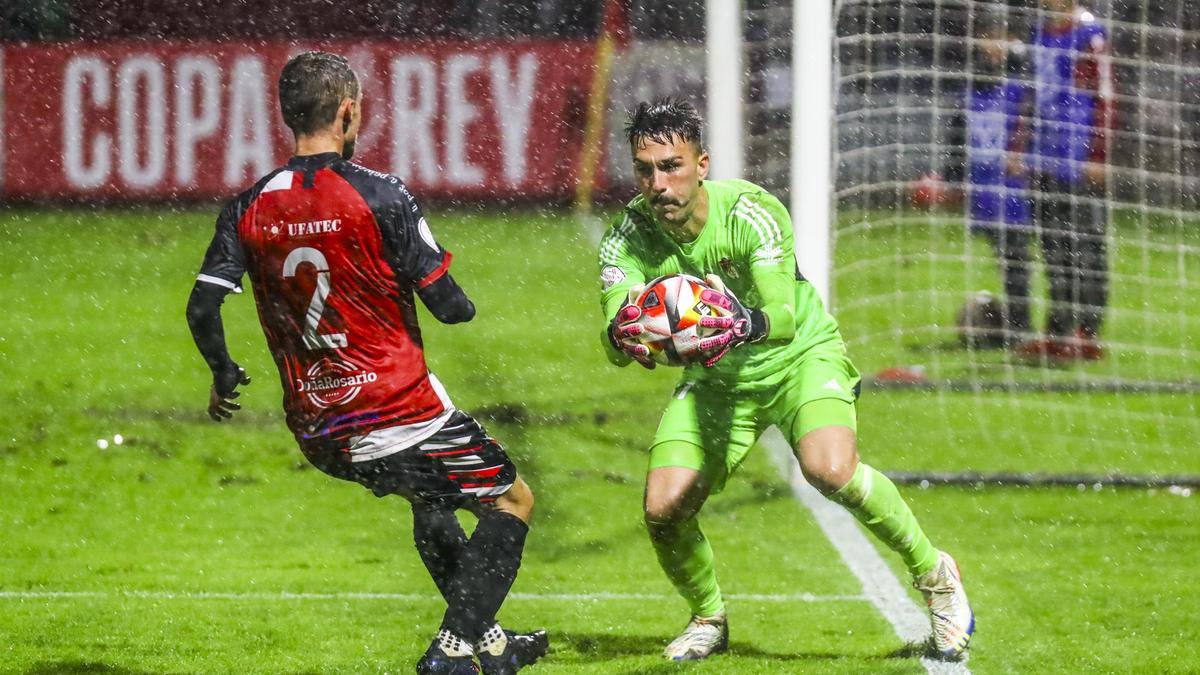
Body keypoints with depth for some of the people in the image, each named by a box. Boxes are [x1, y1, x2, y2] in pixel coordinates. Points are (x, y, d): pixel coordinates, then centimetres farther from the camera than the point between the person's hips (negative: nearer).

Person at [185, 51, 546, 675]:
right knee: (512, 501, 12)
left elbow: (201, 308, -2)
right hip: (398, 409, -6)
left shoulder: (250, 208, 0)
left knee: (428, 498, 33)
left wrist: (223, 377, 17)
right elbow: (449, 306, -12)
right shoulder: (380, 196, -14)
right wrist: (464, 305, 12)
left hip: (316, 431, 6)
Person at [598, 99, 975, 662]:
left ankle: (933, 574, -5)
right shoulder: (628, 237, -18)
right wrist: (624, 335, -56)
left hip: (800, 357, -4)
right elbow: (613, 343, -31)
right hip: (715, 380, 4)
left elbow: (784, 318, -40)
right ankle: (708, 619, 20)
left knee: (830, 471, -31)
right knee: (662, 509, -13)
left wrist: (746, 324, -63)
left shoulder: (751, 213, -27)